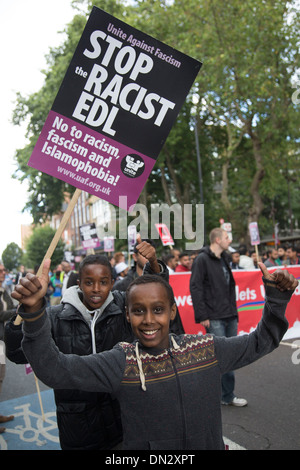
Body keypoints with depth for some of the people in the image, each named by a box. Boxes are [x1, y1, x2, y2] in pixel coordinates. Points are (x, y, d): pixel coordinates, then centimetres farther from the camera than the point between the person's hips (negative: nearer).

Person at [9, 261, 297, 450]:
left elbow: (261, 341, 2)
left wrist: (277, 296, -9)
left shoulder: (206, 349, -9)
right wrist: (34, 312, -37)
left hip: (209, 444, 3)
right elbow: (53, 369, -24)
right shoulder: (119, 364, -17)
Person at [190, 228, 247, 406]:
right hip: (214, 318, -8)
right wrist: (202, 316, -17)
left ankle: (228, 395, 25)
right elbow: (195, 288, -14)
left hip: (230, 317, 8)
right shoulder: (202, 259, -10)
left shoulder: (224, 258, 15)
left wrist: (234, 311, 19)